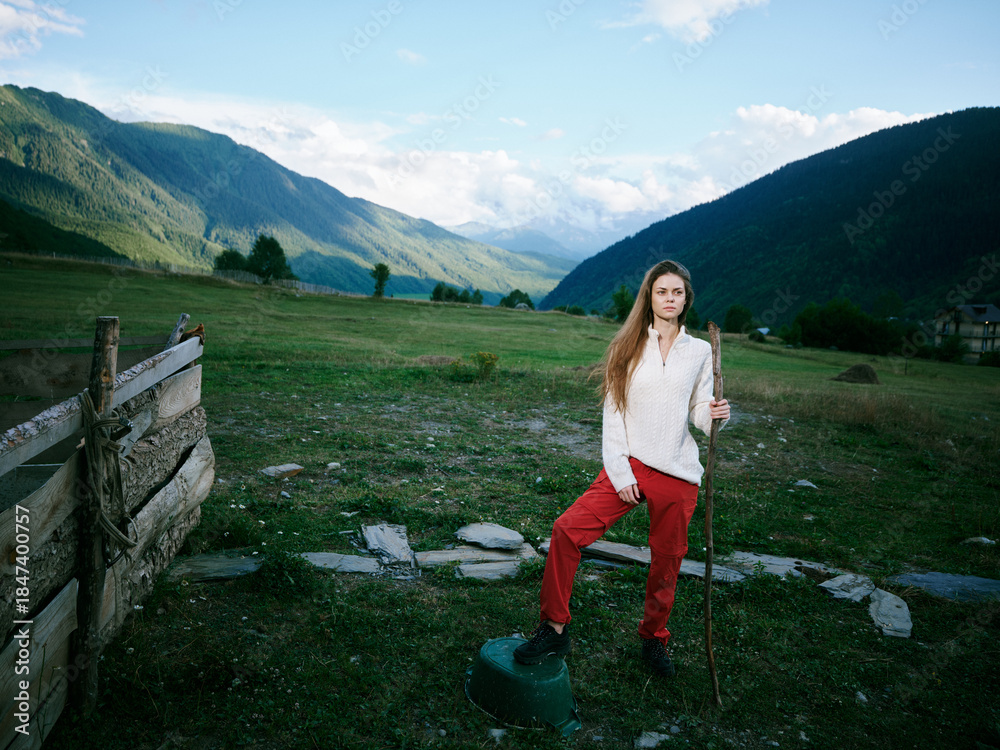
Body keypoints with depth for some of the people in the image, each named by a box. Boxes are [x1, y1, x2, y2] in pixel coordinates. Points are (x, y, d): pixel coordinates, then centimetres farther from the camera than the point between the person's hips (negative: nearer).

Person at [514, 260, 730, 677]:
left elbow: (699, 411, 12)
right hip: (629, 466, -1)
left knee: (666, 561, 10)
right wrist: (620, 474, -7)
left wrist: (714, 414, -13)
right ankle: (555, 629, -2)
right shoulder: (629, 346, 4)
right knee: (568, 530, -16)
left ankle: (654, 638, 36)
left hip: (678, 474, 1)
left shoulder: (699, 351, 7)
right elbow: (613, 413, 0)